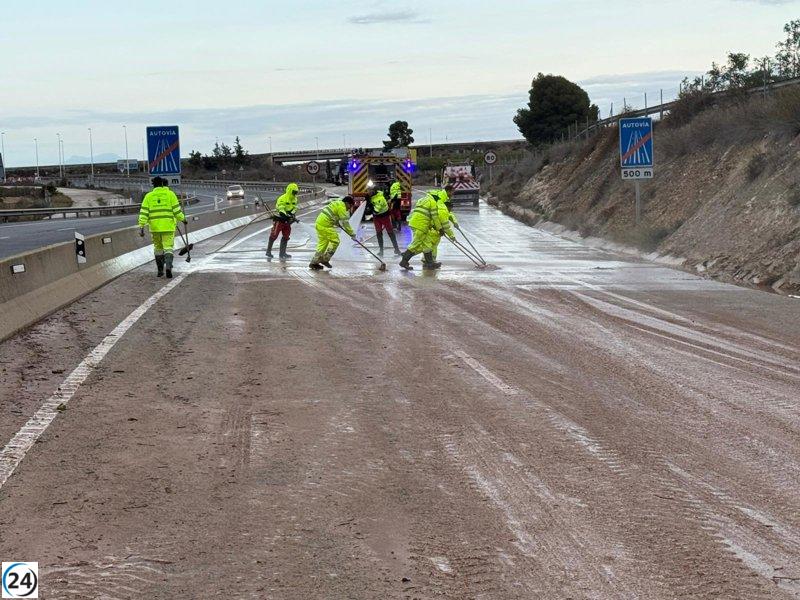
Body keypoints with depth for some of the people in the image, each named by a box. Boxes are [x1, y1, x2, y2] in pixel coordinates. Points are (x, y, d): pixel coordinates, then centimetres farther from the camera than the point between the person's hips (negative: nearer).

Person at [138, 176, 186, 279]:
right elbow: (176, 210, -2)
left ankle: (160, 270, 20)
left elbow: (144, 212, -2)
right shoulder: (170, 194, 0)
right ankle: (168, 267, -23)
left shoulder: (149, 196, 4)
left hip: (154, 227, 2)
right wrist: (183, 219, 14)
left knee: (158, 248, 17)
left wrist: (141, 226, -4)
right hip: (168, 226, -2)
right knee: (168, 247, 0)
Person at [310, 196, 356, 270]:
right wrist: (352, 234, -8)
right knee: (335, 241, -2)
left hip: (319, 223, 10)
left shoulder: (337, 202, 19)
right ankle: (325, 259, 1)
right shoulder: (342, 207, -11)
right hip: (325, 225, -10)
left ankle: (314, 262, 15)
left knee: (322, 243, 14)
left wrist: (338, 224, 46)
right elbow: (345, 222, -13)